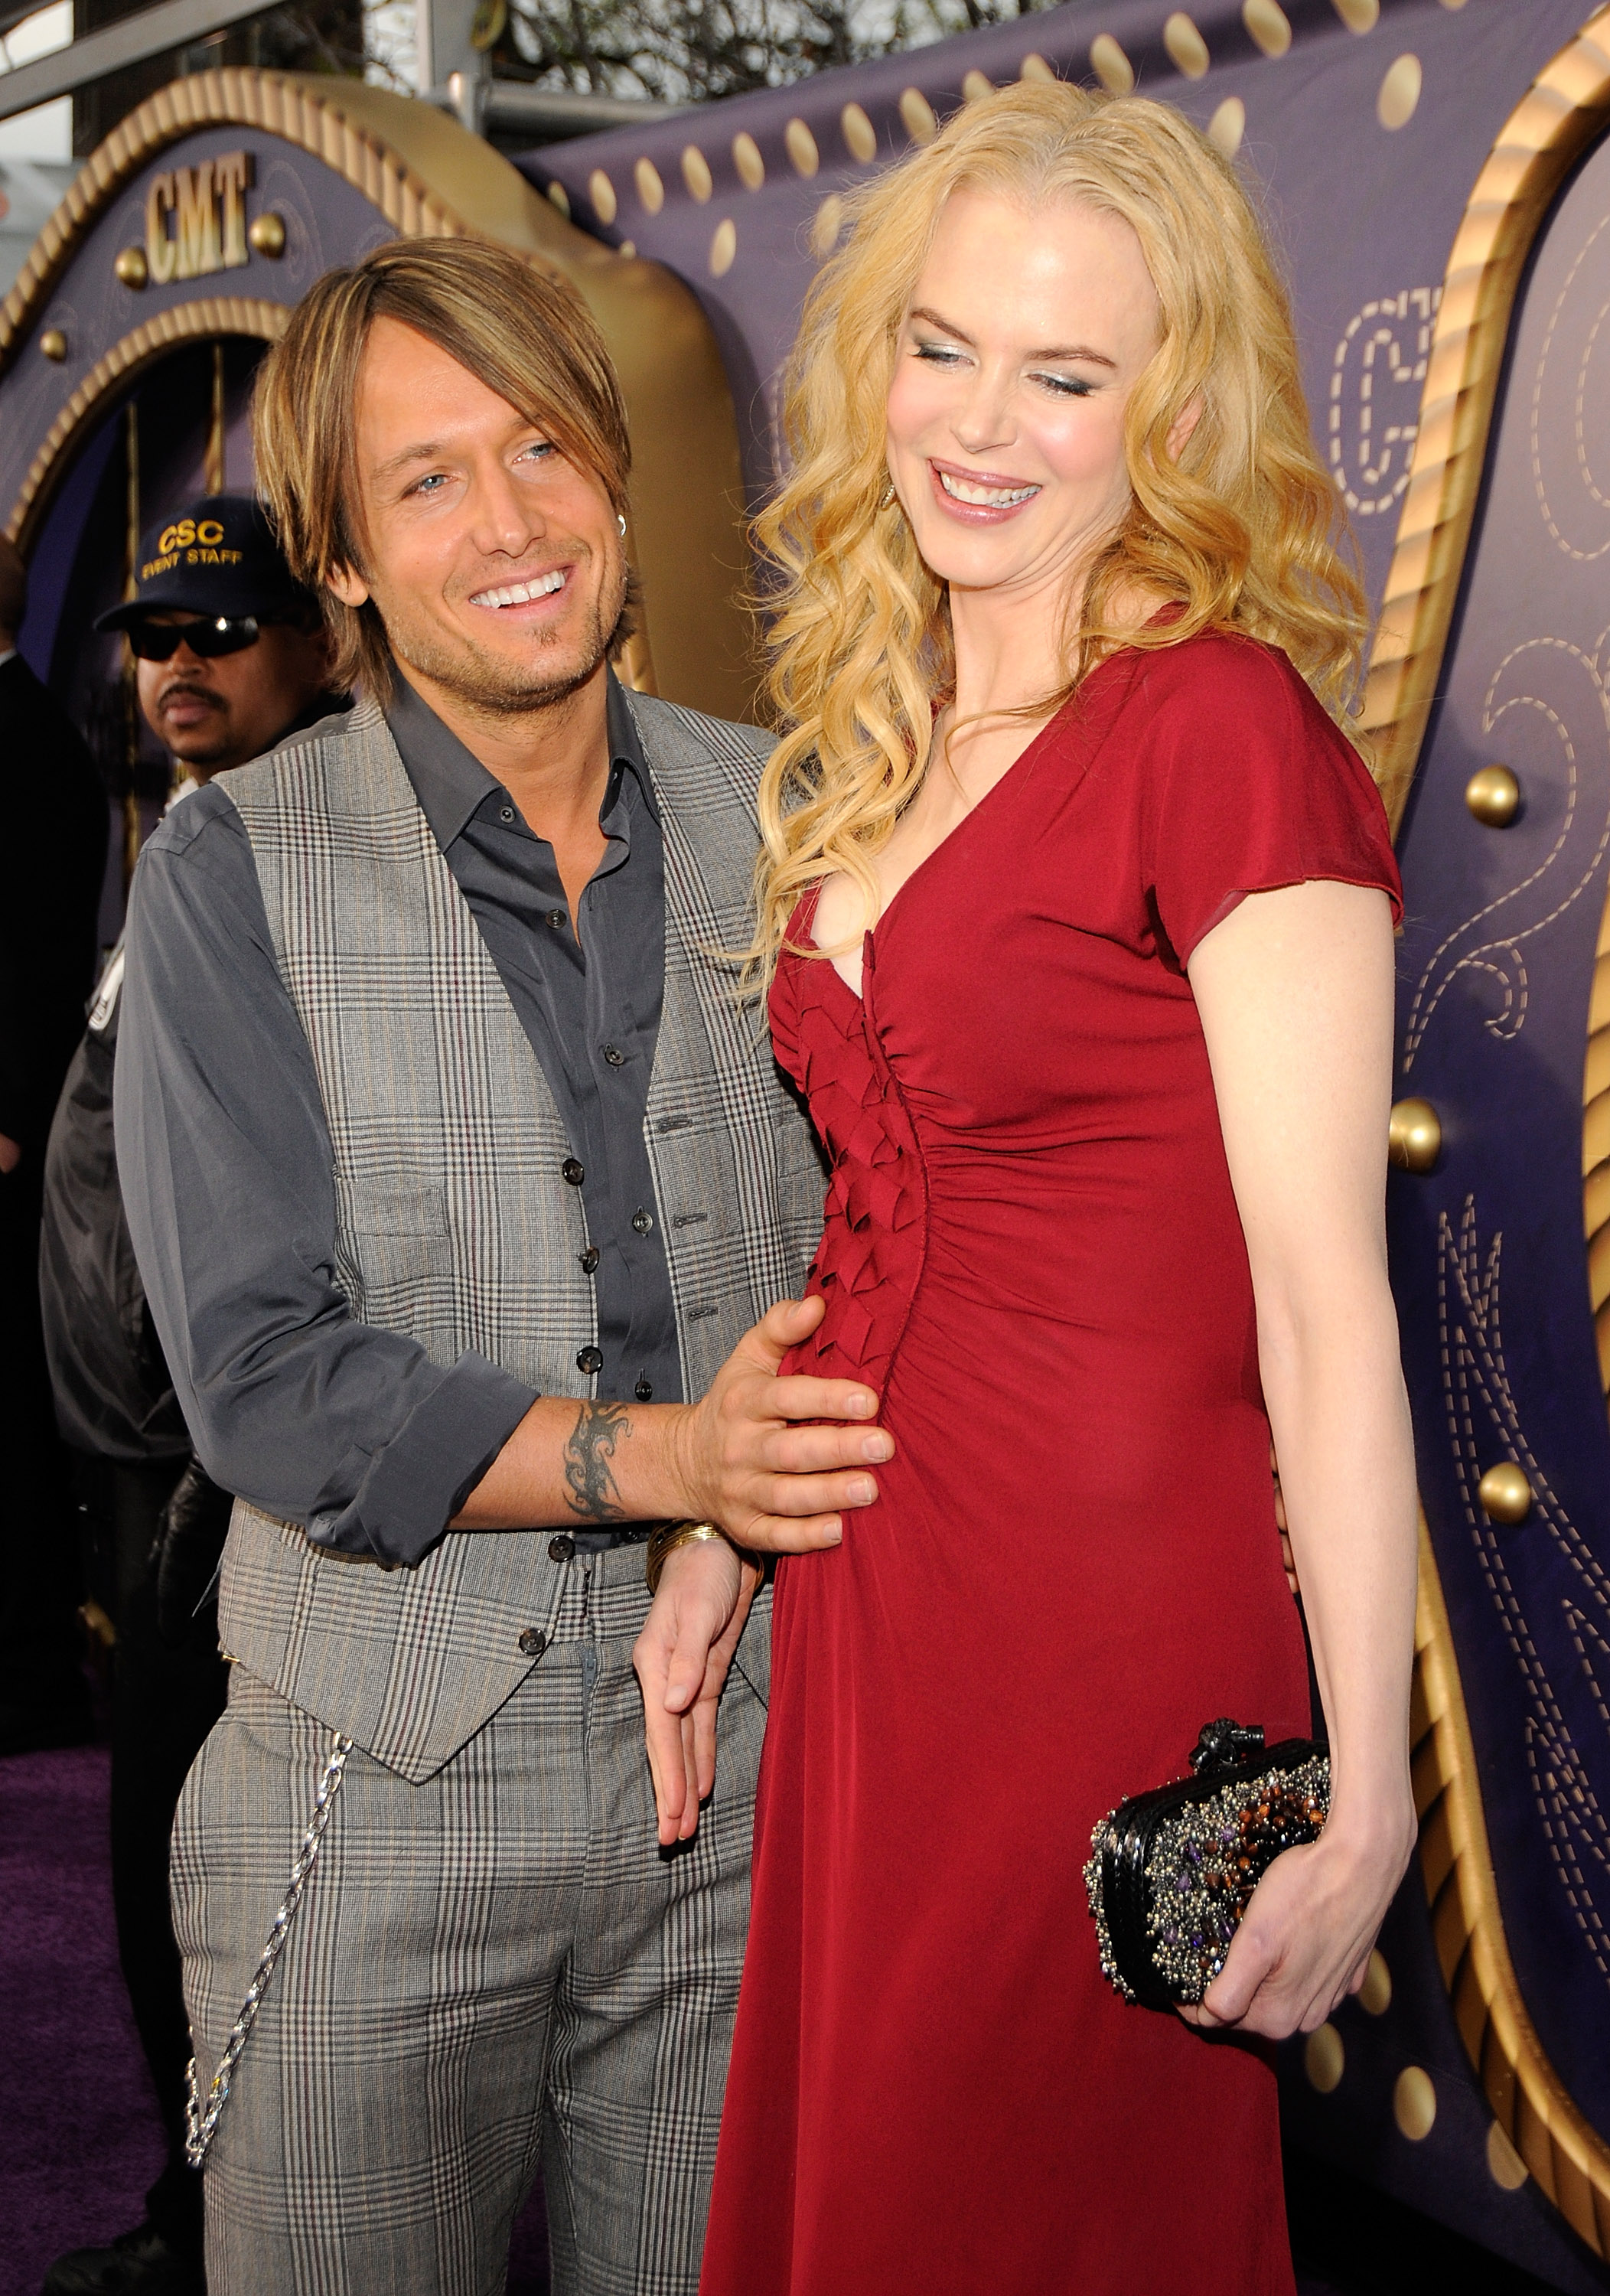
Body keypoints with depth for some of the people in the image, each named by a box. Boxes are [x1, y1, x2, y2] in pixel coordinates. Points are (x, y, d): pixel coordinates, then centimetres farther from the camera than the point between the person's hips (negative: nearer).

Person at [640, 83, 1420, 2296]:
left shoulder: (1225, 729, -14)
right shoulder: (877, 751, 10)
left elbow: (1326, 1295, -18)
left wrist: (1365, 1791, -19)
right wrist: (716, 1564, 14)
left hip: (1118, 1643, -7)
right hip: (866, 1621, 8)